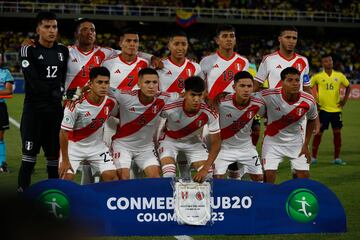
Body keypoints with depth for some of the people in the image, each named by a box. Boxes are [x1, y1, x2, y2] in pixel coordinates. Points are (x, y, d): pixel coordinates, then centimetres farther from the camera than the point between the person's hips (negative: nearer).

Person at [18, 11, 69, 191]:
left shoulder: (63, 51, 11)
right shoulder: (29, 50, -6)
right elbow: (33, 82, -15)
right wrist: (54, 93, -20)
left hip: (56, 109, 5)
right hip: (34, 108, -5)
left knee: (54, 154, 10)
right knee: (29, 155, -9)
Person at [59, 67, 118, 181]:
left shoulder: (111, 103, -13)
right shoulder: (76, 105, -26)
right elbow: (64, 132, -19)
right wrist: (65, 160, -16)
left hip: (97, 146, 4)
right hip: (74, 145, -4)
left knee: (111, 176, -8)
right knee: (66, 177, -16)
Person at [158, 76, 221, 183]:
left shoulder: (210, 113, -29)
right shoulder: (170, 109, -34)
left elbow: (215, 142, -22)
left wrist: (205, 168, -31)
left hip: (193, 141, 2)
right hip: (170, 140, -2)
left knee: (207, 175, -10)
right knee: (169, 177, -22)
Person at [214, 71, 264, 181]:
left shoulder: (258, 104, -16)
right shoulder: (222, 103, -26)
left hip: (246, 146, 3)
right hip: (224, 146, -3)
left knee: (259, 178, 6)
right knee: (217, 178, -12)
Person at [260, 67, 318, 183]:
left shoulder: (308, 101, -18)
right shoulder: (269, 96, -27)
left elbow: (311, 120, 3)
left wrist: (306, 145, 3)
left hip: (296, 141, 2)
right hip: (273, 140, -2)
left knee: (304, 176, -1)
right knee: (269, 176, -10)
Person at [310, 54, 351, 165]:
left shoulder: (339, 76, 2)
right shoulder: (317, 77, -4)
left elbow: (348, 86, 15)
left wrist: (345, 99, 4)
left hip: (336, 109, 2)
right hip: (323, 109, -2)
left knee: (337, 132, 3)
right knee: (318, 132, -1)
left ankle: (337, 158, 11)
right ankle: (313, 157, 10)